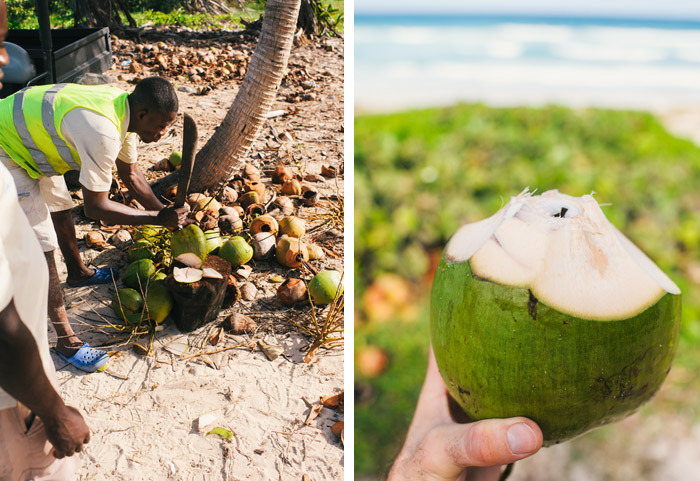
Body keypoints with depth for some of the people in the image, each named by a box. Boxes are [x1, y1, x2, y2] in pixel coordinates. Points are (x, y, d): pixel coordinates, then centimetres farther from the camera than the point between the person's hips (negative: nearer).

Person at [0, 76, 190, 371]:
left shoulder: (123, 108, -6)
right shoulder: (103, 133, -36)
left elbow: (131, 174, 7)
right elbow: (95, 207, -28)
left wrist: (166, 213, 3)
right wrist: (158, 218, -22)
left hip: (24, 132, 10)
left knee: (60, 208, 25)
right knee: (41, 246, -8)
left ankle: (78, 273, 52)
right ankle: (65, 340, 2)